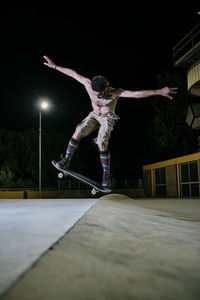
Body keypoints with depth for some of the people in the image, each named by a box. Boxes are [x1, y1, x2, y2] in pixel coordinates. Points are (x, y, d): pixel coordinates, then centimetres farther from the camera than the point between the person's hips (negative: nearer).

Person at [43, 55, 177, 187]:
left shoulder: (114, 92, -33)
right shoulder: (89, 84, -24)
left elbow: (136, 94, -42)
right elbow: (73, 73, -12)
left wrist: (159, 92, -51)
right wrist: (55, 66, -4)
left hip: (108, 118, -4)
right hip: (94, 115, 4)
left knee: (102, 144, -20)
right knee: (78, 132, -16)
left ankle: (106, 174, -3)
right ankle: (66, 161, -1)